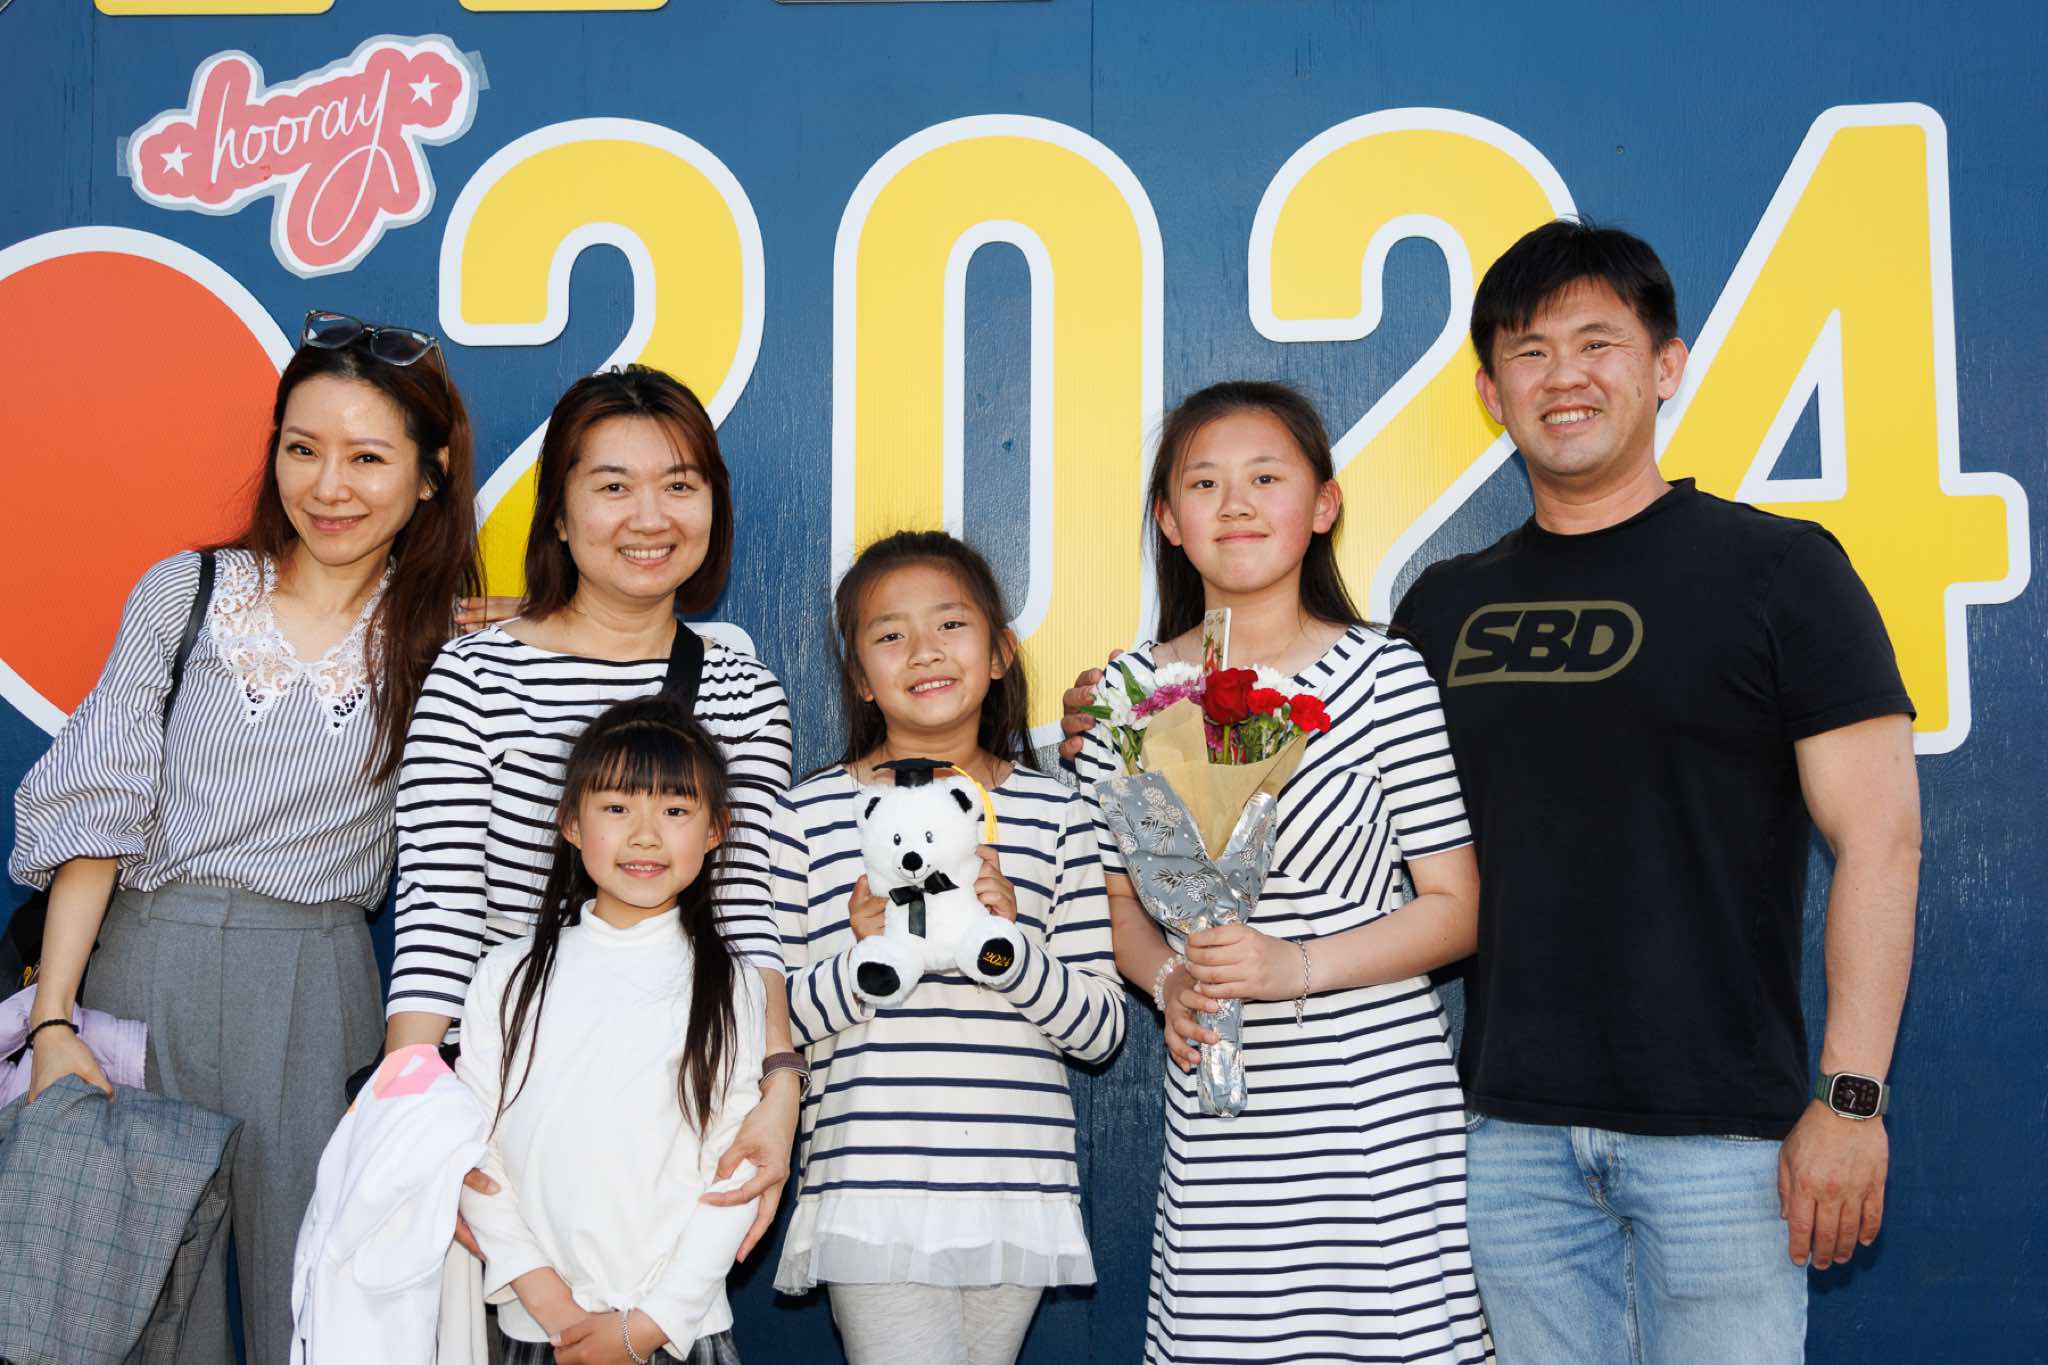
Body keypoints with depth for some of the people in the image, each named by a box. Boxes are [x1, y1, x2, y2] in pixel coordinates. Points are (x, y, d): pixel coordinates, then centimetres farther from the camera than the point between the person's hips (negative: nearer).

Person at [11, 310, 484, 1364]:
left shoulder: (450, 643, 3)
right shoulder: (183, 593, 4)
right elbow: (97, 809, 1)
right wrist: (52, 1019, -7)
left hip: (314, 994, 0)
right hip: (148, 968, 1)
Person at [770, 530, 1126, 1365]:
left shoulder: (1056, 814, 7)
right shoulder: (811, 813, 3)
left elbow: (1101, 1030, 4)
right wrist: (862, 959, -15)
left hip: (1016, 1197, 2)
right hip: (872, 1198, -2)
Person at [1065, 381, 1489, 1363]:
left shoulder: (1382, 674, -4)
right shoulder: (1131, 689, 6)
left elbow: (1454, 907, -2)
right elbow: (1116, 895, 14)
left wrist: (1298, 965, -15)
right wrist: (1168, 978, -7)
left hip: (1379, 1106, -2)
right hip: (1215, 1125, 3)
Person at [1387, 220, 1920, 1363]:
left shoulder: (1776, 569, -2)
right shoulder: (1446, 606, 10)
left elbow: (1880, 842, -6)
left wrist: (1851, 1097, -13)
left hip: (1723, 1128, -3)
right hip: (1512, 1130, 4)